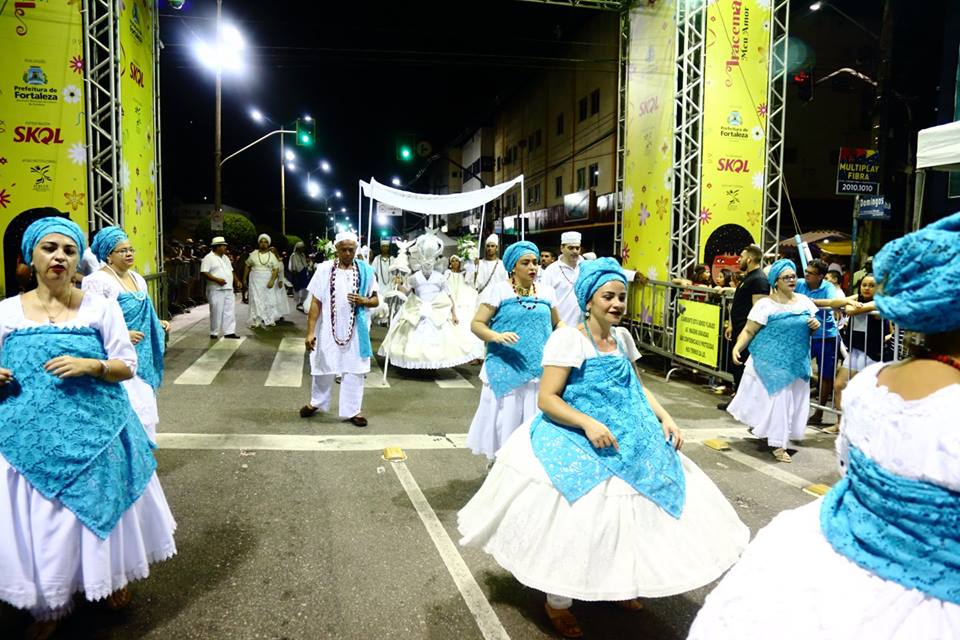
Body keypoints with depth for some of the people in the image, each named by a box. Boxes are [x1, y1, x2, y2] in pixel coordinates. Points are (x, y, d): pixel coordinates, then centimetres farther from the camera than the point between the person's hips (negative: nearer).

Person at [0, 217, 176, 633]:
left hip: (96, 431, -1)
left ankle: (115, 580, 38)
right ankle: (48, 606, 32)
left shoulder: (101, 308, -1)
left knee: (100, 509, 12)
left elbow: (128, 366, 0)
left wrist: (91, 366, -18)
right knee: (40, 521, 9)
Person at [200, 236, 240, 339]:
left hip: (228, 289, 7)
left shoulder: (225, 258, 18)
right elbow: (203, 273, -15)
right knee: (216, 312, -3)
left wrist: (236, 281, 12)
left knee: (230, 311, 5)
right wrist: (217, 279, -22)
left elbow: (231, 271, 26)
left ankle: (229, 332, 10)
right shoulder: (208, 258, -7)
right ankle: (214, 333, 8)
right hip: (216, 290, -7)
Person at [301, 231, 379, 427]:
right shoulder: (324, 269, -6)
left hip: (355, 331, 1)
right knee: (324, 368, 14)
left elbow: (375, 300, 6)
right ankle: (316, 402, 37)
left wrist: (363, 301, -17)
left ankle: (352, 410, 19)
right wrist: (310, 332, -11)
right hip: (329, 330, -1)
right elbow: (316, 303, -6)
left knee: (354, 370, 7)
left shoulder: (365, 271, -1)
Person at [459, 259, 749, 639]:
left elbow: (638, 388, 18)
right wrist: (588, 423, -29)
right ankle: (557, 601, 15)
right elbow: (547, 399, -17)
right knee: (578, 521, -9)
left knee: (633, 510, 9)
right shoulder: (569, 339, -13)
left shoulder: (622, 337, 9)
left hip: (627, 437, 7)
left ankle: (621, 583, 34)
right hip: (577, 438, -7)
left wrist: (665, 418, 3)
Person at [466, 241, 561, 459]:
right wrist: (497, 336, -23)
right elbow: (477, 324, -5)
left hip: (539, 371, 4)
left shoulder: (546, 291, 10)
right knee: (505, 419, 3)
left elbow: (556, 323, 22)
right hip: (506, 371, -3)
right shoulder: (498, 291, -3)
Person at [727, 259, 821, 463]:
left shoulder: (804, 301, 7)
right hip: (771, 361, -5)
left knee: (792, 398, 10)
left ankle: (775, 437, 31)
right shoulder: (765, 304, -10)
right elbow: (749, 331, -12)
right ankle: (778, 443, 8)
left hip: (797, 362, 6)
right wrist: (737, 347, -29)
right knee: (773, 397, -4)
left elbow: (811, 325, 18)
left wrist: (816, 325, -5)